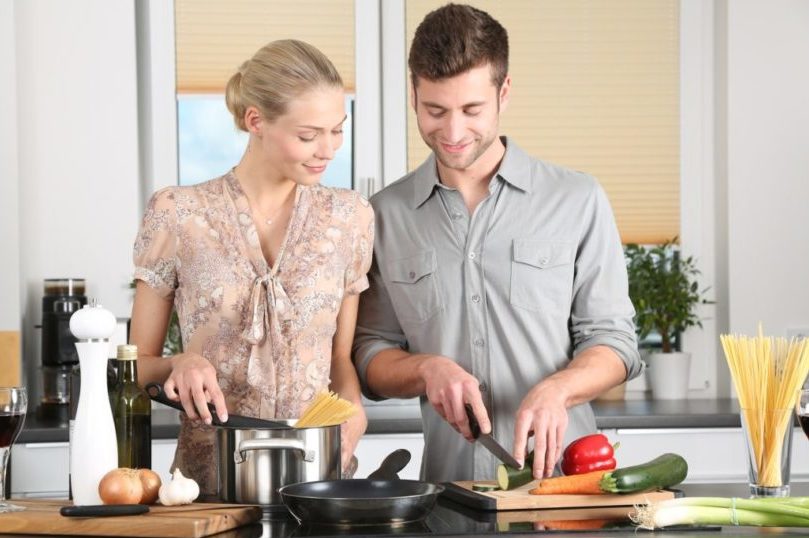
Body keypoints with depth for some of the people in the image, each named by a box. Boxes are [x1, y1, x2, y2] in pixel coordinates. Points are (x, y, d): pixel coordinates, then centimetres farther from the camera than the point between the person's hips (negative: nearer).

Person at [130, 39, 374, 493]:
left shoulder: (349, 218, 8)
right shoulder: (177, 215, 0)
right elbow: (138, 364, 8)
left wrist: (351, 405, -3)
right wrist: (178, 365, -12)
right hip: (208, 479, -2)